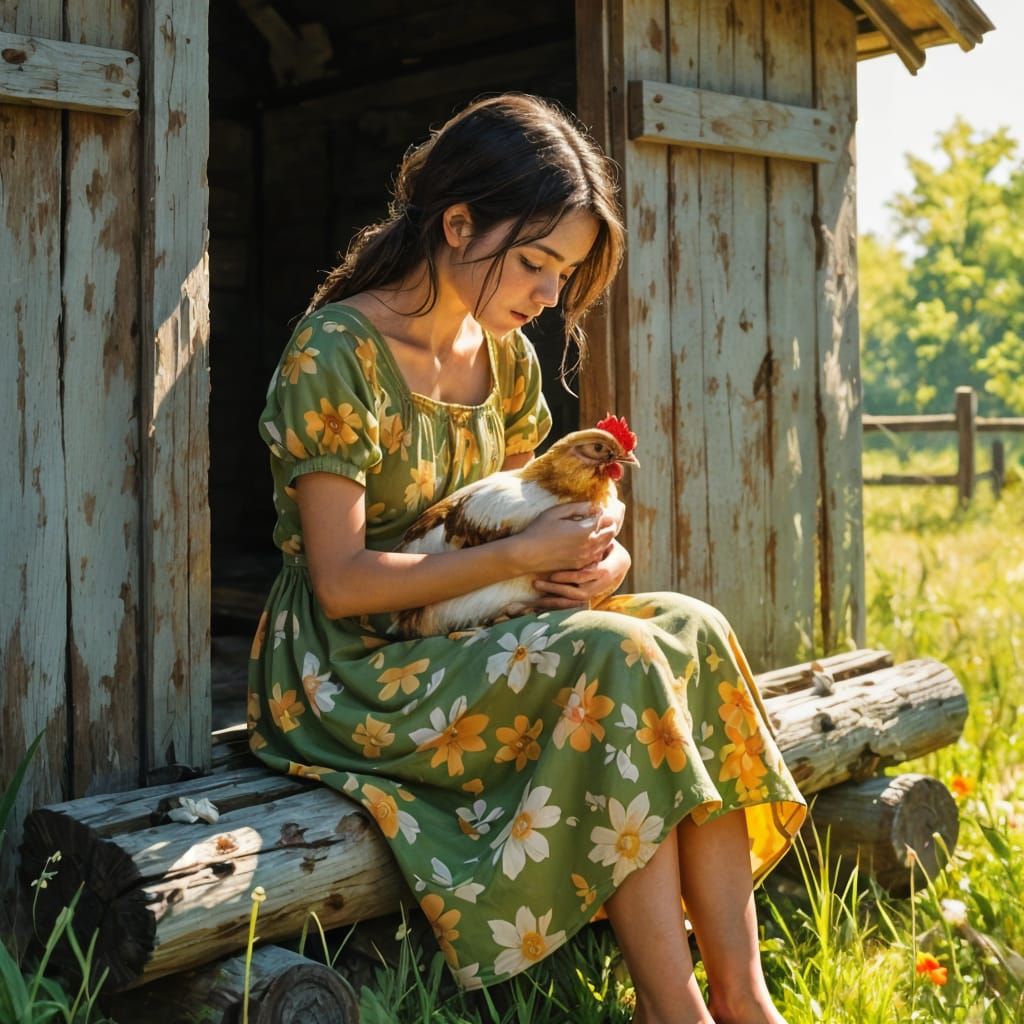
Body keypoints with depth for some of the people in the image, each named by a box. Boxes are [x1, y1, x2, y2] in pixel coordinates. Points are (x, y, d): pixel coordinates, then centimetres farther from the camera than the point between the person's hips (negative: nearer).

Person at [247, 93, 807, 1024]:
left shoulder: (507, 361, 9)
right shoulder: (336, 354, -14)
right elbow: (342, 582, -19)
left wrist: (594, 553, -7)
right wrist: (525, 553, -20)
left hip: (470, 644, 7)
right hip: (350, 675, -7)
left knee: (691, 631, -16)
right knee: (615, 659, -28)